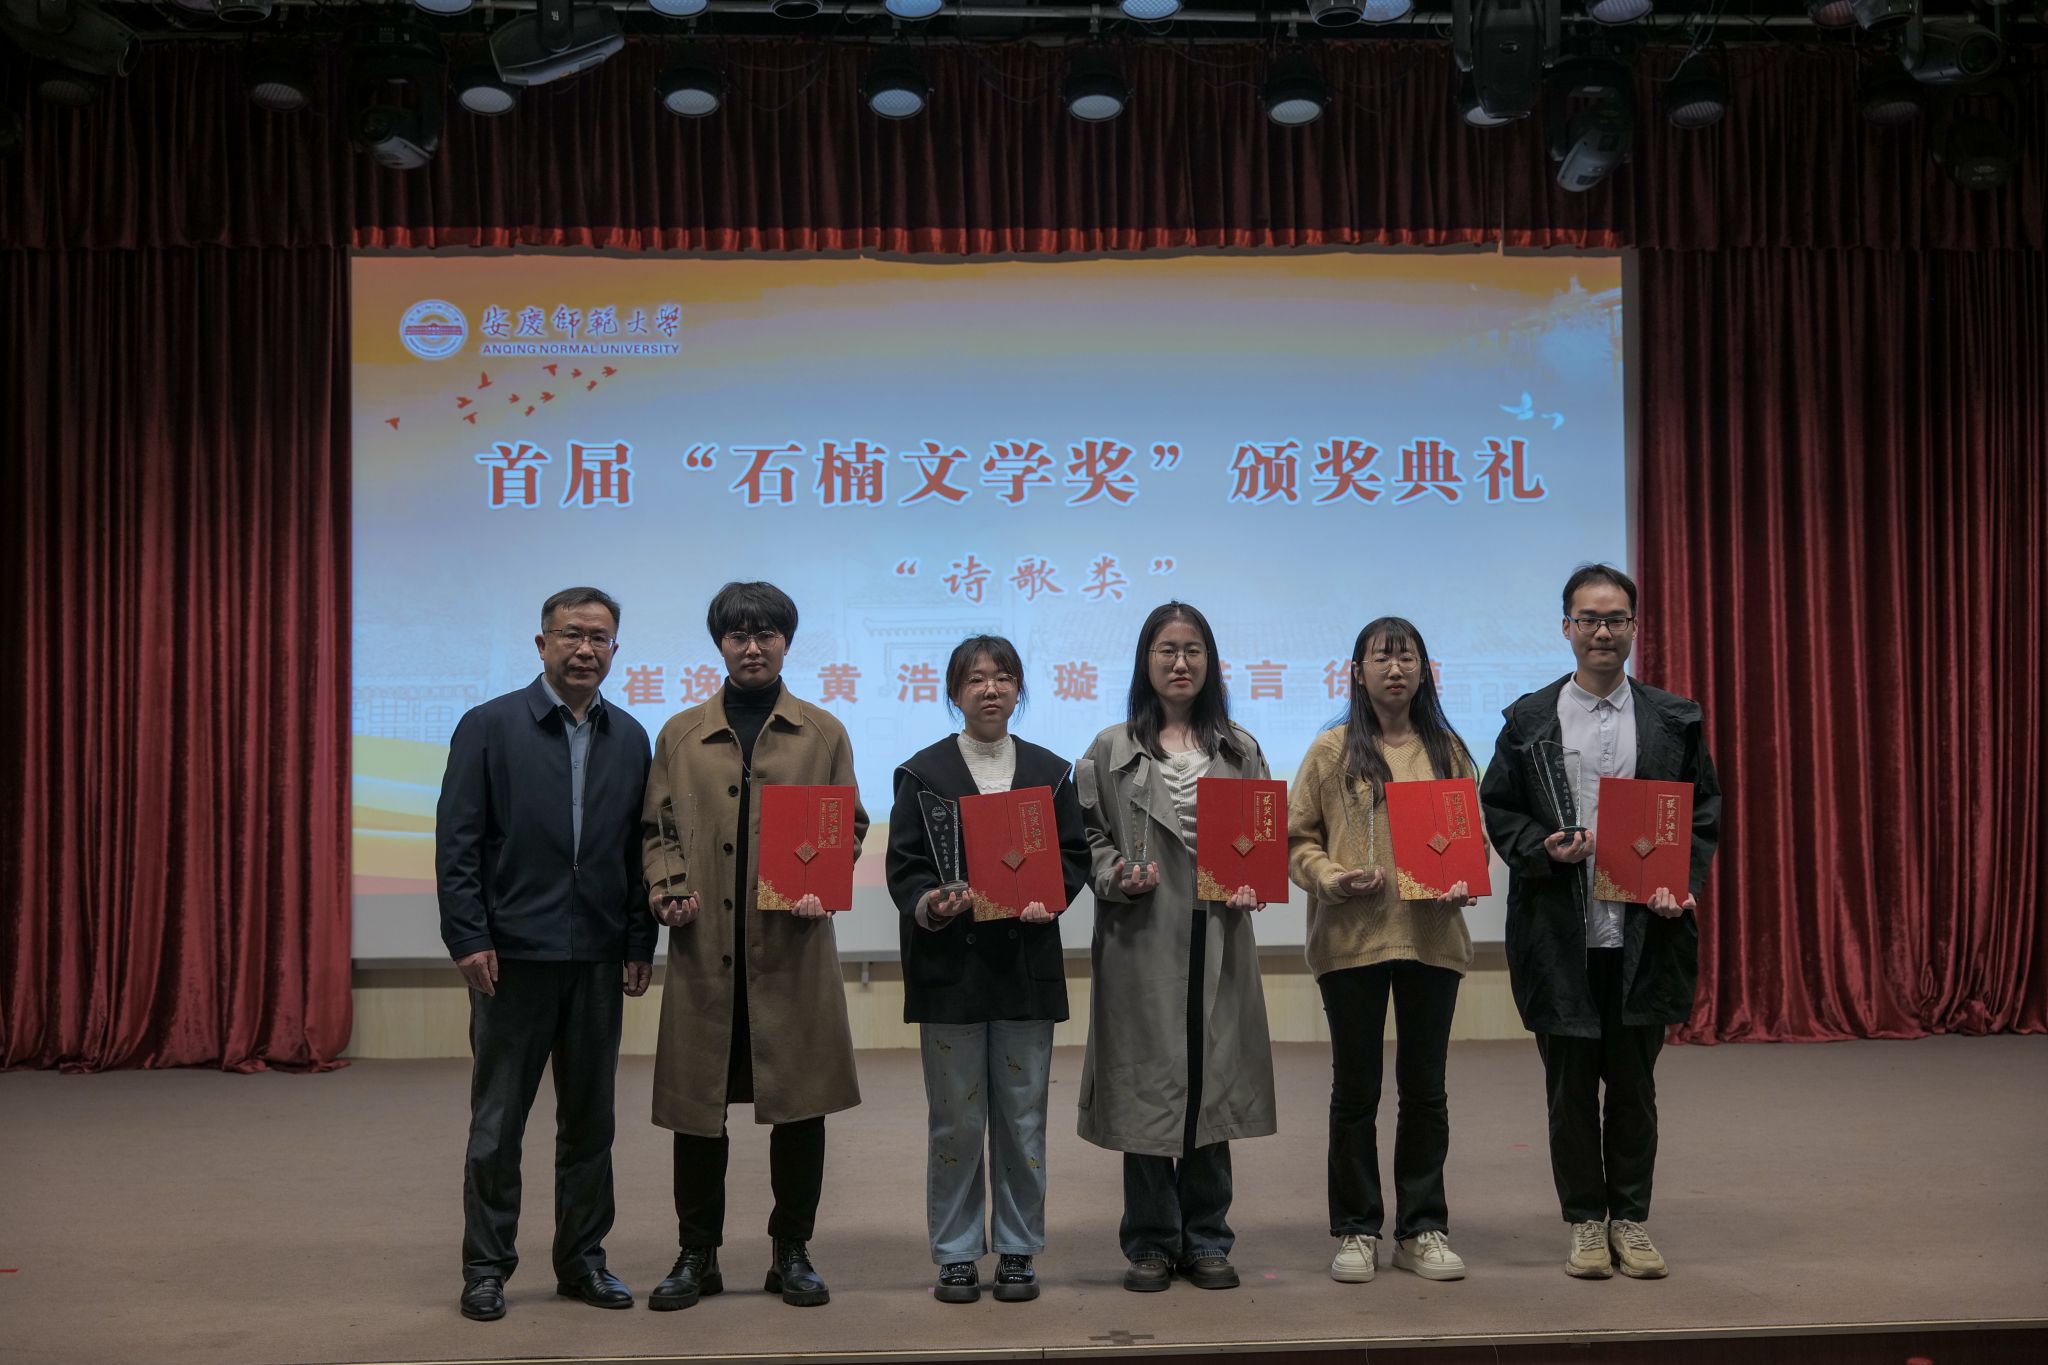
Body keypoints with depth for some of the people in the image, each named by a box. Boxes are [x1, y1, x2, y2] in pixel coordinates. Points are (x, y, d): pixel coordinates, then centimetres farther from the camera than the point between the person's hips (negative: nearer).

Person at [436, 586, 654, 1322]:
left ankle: (582, 1260, 23)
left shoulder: (630, 737, 7)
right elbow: (457, 842, -6)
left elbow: (639, 847, 8)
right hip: (514, 954, -3)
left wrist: (641, 941, 3)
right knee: (497, 1122, 5)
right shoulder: (489, 726, -3)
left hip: (598, 958, 4)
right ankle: (486, 1267, 17)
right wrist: (469, 938, -11)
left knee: (590, 1120, 11)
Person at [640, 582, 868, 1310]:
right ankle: (697, 1256, 19)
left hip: (793, 948, 0)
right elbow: (658, 828, 12)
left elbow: (847, 826, 8)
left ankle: (791, 1254, 18)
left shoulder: (822, 732, 10)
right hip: (705, 949, 1)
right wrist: (668, 888, -6)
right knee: (697, 1105, 5)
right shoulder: (680, 736, 12)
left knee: (800, 1102, 4)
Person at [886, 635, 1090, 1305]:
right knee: (955, 1118, 3)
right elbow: (903, 866, 1)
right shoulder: (923, 772, 5)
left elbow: (1074, 856, 10)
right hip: (950, 965, -1)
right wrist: (928, 905, -19)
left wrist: (1049, 898, -10)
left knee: (1022, 1116, 5)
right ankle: (956, 1255, 14)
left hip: (1027, 963, 2)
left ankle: (1018, 1251, 17)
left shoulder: (1051, 772, 11)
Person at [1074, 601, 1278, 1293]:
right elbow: (1089, 837, 5)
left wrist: (1251, 884, -4)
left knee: (1212, 1078, 5)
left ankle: (1206, 1240, 18)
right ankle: (1150, 1242, 14)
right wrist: (1116, 878, -13)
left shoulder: (1239, 750, 12)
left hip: (1218, 943, 2)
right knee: (1146, 1083, 2)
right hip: (1141, 942, -2)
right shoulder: (1112, 750, 5)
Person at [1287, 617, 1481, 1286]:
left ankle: (1422, 1228, 21)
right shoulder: (1332, 751, 1)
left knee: (1425, 1088, 9)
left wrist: (1467, 880, -6)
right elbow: (1297, 837, 1)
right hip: (1351, 937, -2)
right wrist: (1332, 878, -16)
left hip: (1433, 936, 2)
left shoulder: (1447, 750, 10)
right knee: (1355, 1089, 6)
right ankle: (1356, 1231, 17)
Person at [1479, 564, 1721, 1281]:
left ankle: (1631, 1218, 22)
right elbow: (1497, 809, 6)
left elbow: (1704, 811, 8)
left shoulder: (1674, 718, 7)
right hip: (1560, 931, 0)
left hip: (1644, 928, 1)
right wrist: (1544, 850, -12)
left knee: (1634, 1083, 9)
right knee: (1571, 1086, 7)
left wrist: (1682, 884, -7)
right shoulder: (1529, 719, 4)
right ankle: (1586, 1221, 19)